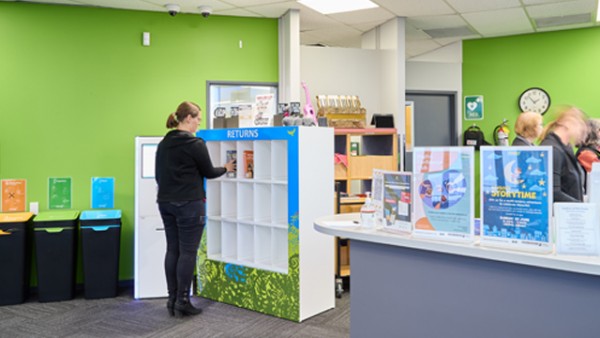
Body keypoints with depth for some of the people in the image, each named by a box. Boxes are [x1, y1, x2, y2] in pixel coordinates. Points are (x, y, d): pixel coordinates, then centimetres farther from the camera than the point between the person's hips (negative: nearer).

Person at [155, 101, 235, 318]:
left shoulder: (163, 144, 11)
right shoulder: (195, 143, -12)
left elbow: (159, 175, 16)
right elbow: (208, 172, -3)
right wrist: (226, 168, 15)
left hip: (165, 202, 8)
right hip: (189, 204, -8)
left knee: (172, 250, 10)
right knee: (187, 252, -1)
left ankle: (172, 300, 15)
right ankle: (182, 302, 3)